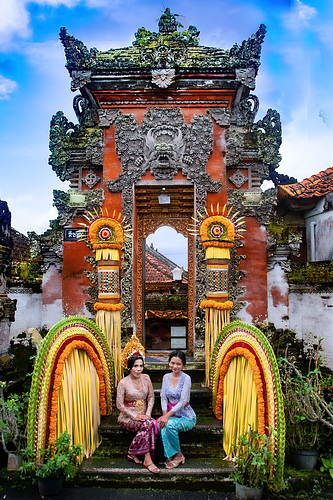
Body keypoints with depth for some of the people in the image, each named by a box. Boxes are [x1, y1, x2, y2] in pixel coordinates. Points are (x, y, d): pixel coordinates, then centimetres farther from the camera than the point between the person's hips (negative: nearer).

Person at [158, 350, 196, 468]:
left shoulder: (186, 378, -12)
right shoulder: (166, 377, 5)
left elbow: (183, 402, -18)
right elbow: (163, 397, 4)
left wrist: (168, 415, -25)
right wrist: (164, 412, -15)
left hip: (186, 416, -4)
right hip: (171, 414, 4)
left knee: (170, 424, -32)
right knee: (160, 424, -28)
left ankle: (178, 455, -10)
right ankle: (171, 455, -10)